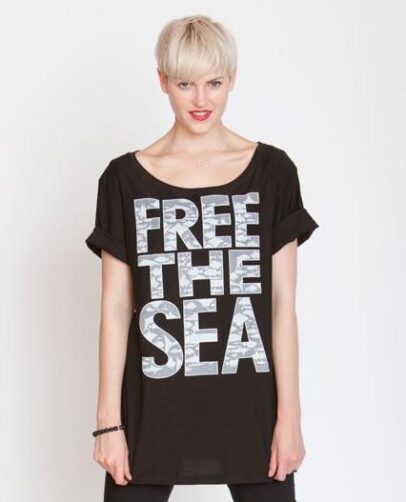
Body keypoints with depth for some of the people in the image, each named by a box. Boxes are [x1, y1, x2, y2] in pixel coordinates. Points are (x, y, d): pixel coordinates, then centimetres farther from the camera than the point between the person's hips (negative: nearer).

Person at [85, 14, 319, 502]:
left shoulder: (271, 171, 2)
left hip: (250, 406, 0)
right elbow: (115, 306, 3)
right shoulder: (125, 178, 3)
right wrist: (109, 420, 0)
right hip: (154, 409, 0)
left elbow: (282, 302, 2)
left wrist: (289, 413, -2)